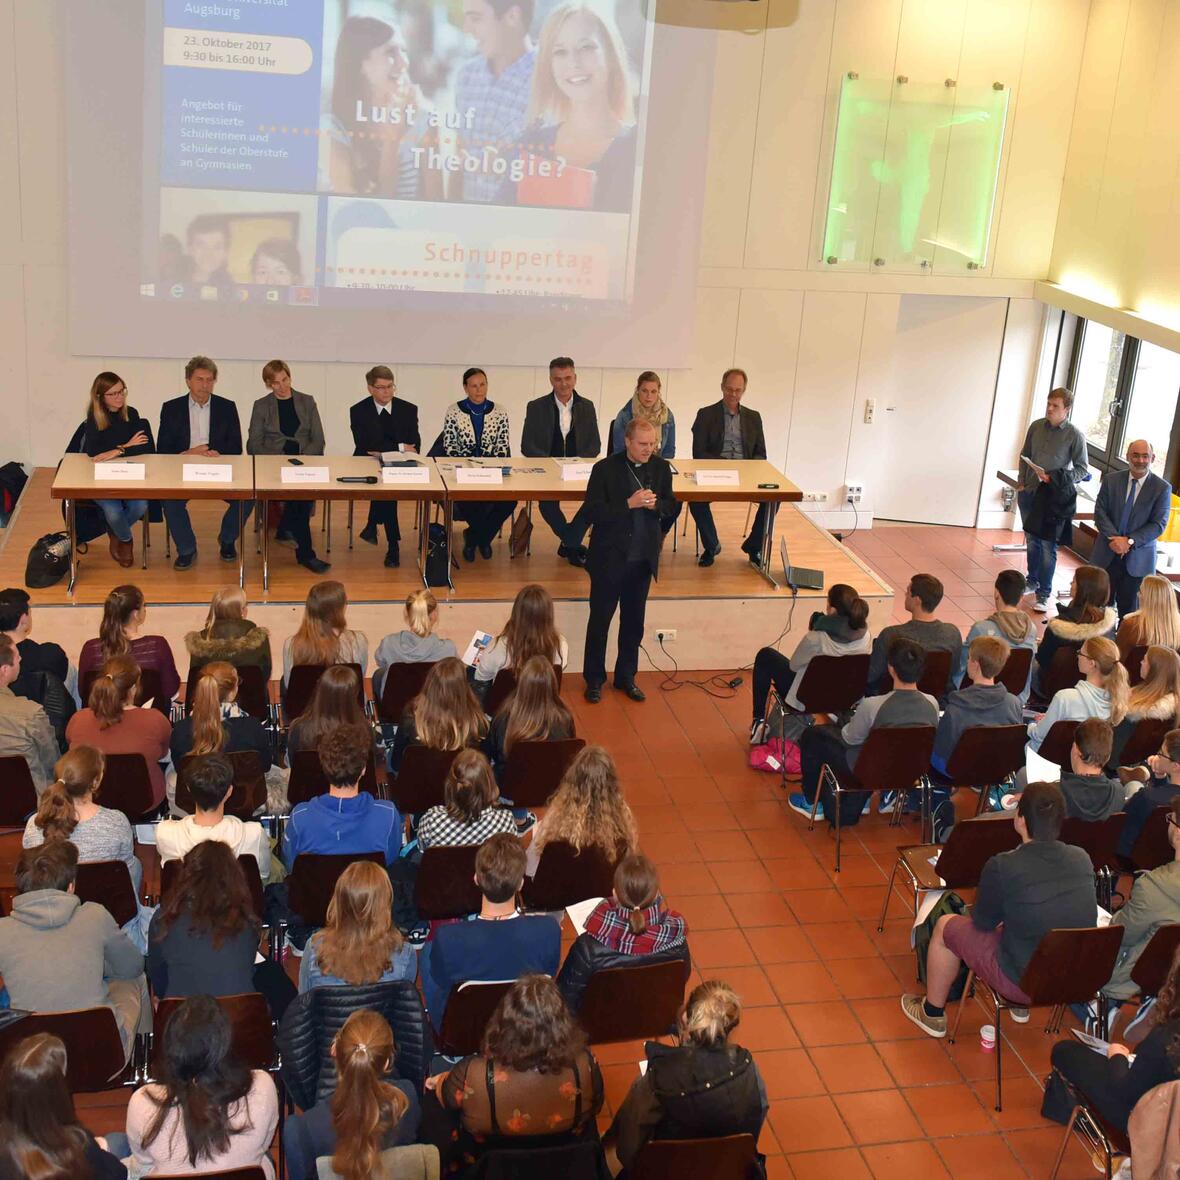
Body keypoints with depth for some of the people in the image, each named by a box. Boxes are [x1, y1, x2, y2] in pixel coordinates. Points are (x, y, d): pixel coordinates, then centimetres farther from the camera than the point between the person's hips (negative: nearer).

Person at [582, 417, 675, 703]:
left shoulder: (661, 468, -1)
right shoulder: (605, 468, -12)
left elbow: (670, 506, 7)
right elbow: (592, 512, -15)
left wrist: (655, 504, -15)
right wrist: (629, 504, -25)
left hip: (643, 559, 4)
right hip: (609, 558, -4)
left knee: (634, 621, 14)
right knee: (599, 620, 7)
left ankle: (626, 677, 29)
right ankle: (594, 680, 20)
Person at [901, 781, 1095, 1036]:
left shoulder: (1002, 866, -24)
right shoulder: (1083, 858, -9)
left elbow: (983, 922, -6)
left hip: (1024, 981, -5)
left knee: (946, 925, 15)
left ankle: (932, 1015, 33)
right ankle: (1020, 1006, 45)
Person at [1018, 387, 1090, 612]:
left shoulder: (1075, 435, -10)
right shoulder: (1036, 426, 2)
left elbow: (1082, 469, -5)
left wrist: (1053, 477, -16)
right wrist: (1022, 484, 8)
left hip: (1055, 497, -4)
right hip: (1030, 493, 4)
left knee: (1048, 546, -5)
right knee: (1031, 541, 16)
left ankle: (1043, 594, 1)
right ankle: (1032, 580, 34)